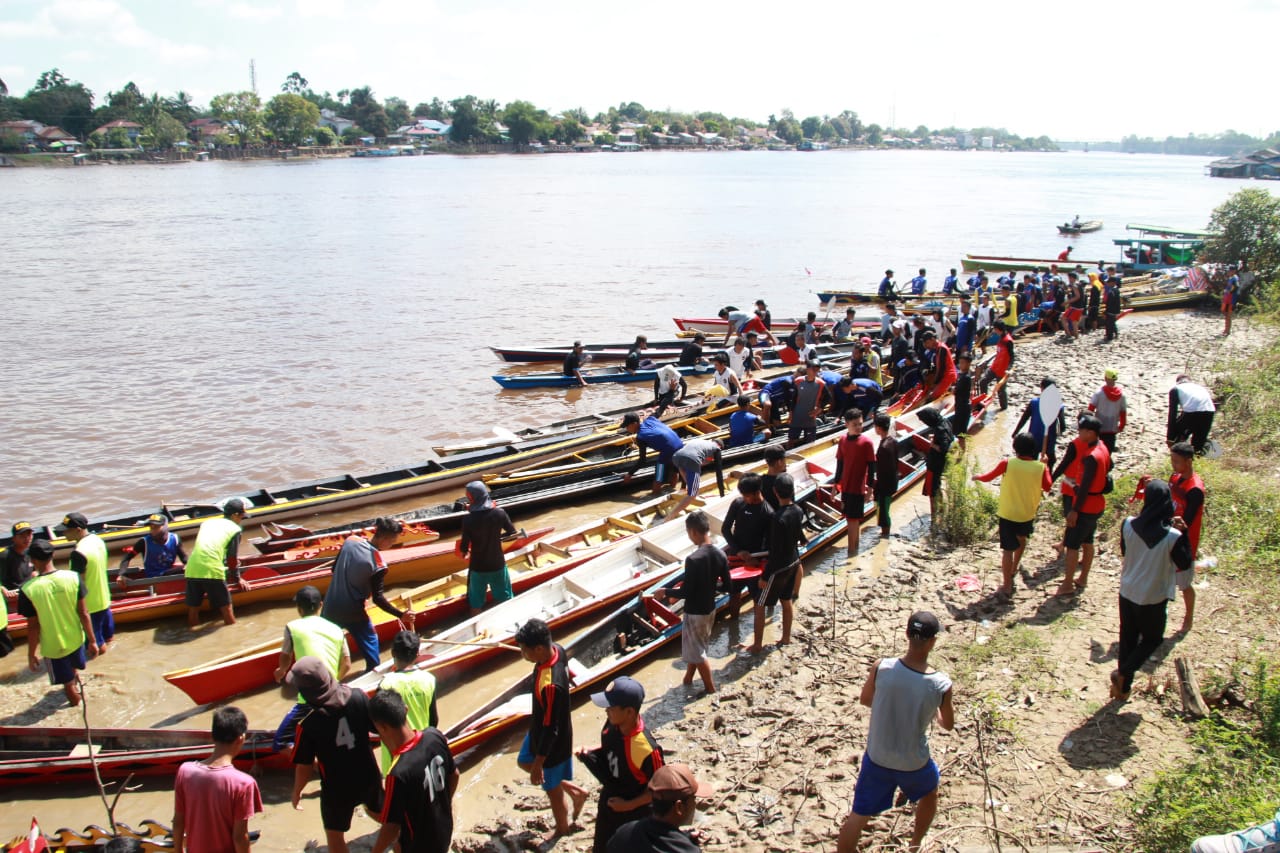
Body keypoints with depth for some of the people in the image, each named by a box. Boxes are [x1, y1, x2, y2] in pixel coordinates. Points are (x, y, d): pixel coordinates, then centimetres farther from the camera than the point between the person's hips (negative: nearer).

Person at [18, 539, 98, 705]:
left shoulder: (28, 590, -23)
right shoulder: (73, 577, -16)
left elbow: (33, 626, -15)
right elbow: (83, 613, -11)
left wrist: (31, 654, -1)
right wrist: (92, 641, -1)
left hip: (53, 647, -3)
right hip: (76, 639, 3)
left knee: (68, 684, 18)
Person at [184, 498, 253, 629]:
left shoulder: (206, 523, 25)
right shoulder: (235, 529, 9)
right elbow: (232, 559, 6)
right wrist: (237, 579, 21)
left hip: (191, 570, 5)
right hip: (213, 571, -5)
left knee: (193, 609, 13)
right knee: (226, 607, 6)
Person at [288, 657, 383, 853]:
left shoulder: (308, 725, -26)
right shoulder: (358, 697, -20)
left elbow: (304, 769, -15)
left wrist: (296, 792, 5)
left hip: (336, 788, -3)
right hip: (369, 777, 3)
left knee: (334, 833, 22)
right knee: (379, 811, 33)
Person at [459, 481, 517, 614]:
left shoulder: (468, 519, -20)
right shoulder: (499, 513, -15)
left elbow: (463, 548, -15)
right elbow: (512, 532, -1)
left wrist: (464, 552, 8)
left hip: (477, 567, -2)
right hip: (498, 564, 2)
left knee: (476, 605, 16)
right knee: (503, 600, 22)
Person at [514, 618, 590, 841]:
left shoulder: (549, 685, -42)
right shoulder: (557, 649, -19)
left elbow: (550, 730, -30)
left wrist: (539, 763, -17)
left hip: (552, 743, -9)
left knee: (552, 788, 18)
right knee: (524, 761, 31)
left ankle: (563, 829, 45)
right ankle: (574, 791, 41)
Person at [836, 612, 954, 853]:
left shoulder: (882, 668, -22)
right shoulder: (941, 685, -23)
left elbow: (865, 700, -2)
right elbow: (948, 724, -3)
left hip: (876, 759, 0)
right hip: (914, 764, 0)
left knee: (858, 816, 14)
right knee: (930, 793, 34)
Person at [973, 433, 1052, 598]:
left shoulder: (1007, 464, -14)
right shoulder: (1041, 467, -11)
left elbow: (987, 477, -3)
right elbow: (1048, 488, 3)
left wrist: (976, 477, 19)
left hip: (1007, 515, -3)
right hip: (1028, 515, 3)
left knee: (1008, 550, 0)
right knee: (1021, 539, 31)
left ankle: (1007, 586, 0)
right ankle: (1013, 569, 47)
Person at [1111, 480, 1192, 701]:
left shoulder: (1128, 525, -14)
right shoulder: (1173, 536, -24)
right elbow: (1184, 564, -8)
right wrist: (1183, 533, -7)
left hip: (1127, 593, 4)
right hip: (1153, 599, -3)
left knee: (1128, 639, 19)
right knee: (1152, 639, 21)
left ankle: (1123, 687, 30)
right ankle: (1123, 672, 4)